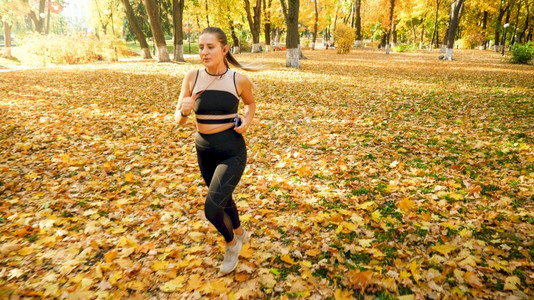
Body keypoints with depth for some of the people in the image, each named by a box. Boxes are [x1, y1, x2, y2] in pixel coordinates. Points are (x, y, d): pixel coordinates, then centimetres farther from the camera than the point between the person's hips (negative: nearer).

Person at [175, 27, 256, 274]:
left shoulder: (239, 80, -11)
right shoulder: (192, 77, -6)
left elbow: (250, 103, 11)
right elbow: (178, 119, -2)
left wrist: (247, 121, -8)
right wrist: (184, 111, -24)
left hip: (232, 151, -4)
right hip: (204, 150, 4)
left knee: (212, 207, -14)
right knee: (223, 198, 23)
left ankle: (232, 243, 20)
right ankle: (240, 234, 54)